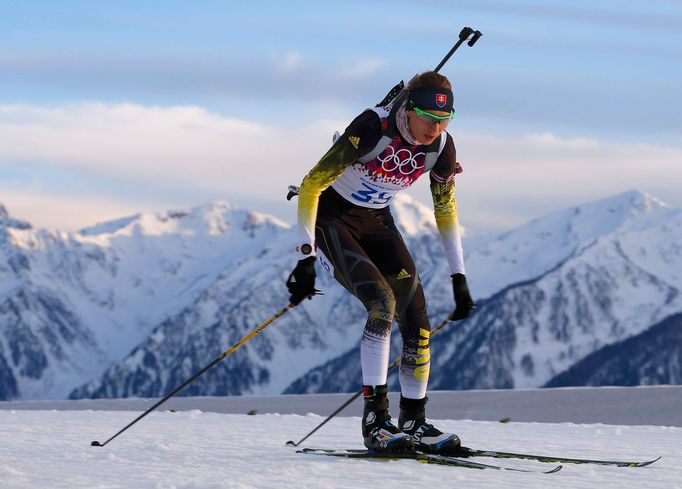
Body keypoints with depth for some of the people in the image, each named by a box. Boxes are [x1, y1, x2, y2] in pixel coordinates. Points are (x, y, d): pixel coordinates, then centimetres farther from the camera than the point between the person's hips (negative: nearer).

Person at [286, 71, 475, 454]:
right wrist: (306, 259, -29)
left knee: (417, 322, -5)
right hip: (332, 218, -6)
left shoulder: (441, 146, -12)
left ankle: (414, 422, 9)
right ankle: (376, 419, -24)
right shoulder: (372, 128, -30)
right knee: (383, 304, -26)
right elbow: (311, 186, -26)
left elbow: (446, 210, 5)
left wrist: (459, 279, 4)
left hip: (377, 222, 6)